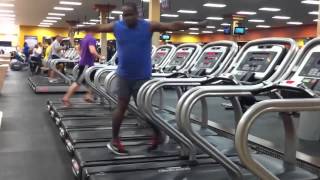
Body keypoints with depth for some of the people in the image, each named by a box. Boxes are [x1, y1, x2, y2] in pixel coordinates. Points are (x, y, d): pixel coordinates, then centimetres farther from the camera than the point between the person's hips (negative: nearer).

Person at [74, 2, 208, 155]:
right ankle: (114, 140, 18)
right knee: (121, 106, 6)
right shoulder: (116, 26, 0)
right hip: (124, 76, 2)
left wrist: (196, 25, -9)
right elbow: (98, 28, 14)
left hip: (142, 76, -2)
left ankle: (158, 135, 22)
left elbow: (173, 26, -7)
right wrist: (81, 28, 25)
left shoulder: (149, 26, -7)